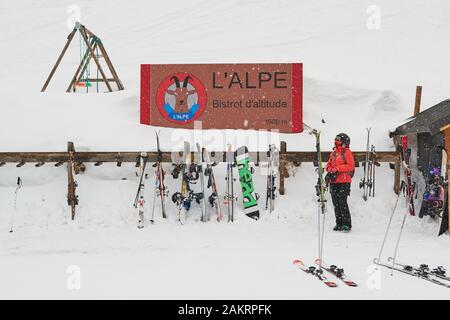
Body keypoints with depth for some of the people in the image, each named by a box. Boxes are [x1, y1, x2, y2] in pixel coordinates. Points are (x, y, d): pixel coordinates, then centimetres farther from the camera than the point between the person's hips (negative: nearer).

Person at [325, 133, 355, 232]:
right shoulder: (333, 153, 17)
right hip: (333, 182, 7)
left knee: (342, 202, -11)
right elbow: (328, 164, 18)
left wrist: (337, 169, -16)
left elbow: (351, 166, -13)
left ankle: (347, 224, -5)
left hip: (344, 182, -7)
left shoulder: (347, 153, -4)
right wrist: (330, 170, -5)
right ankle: (339, 223, 14)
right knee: (336, 203, 7)